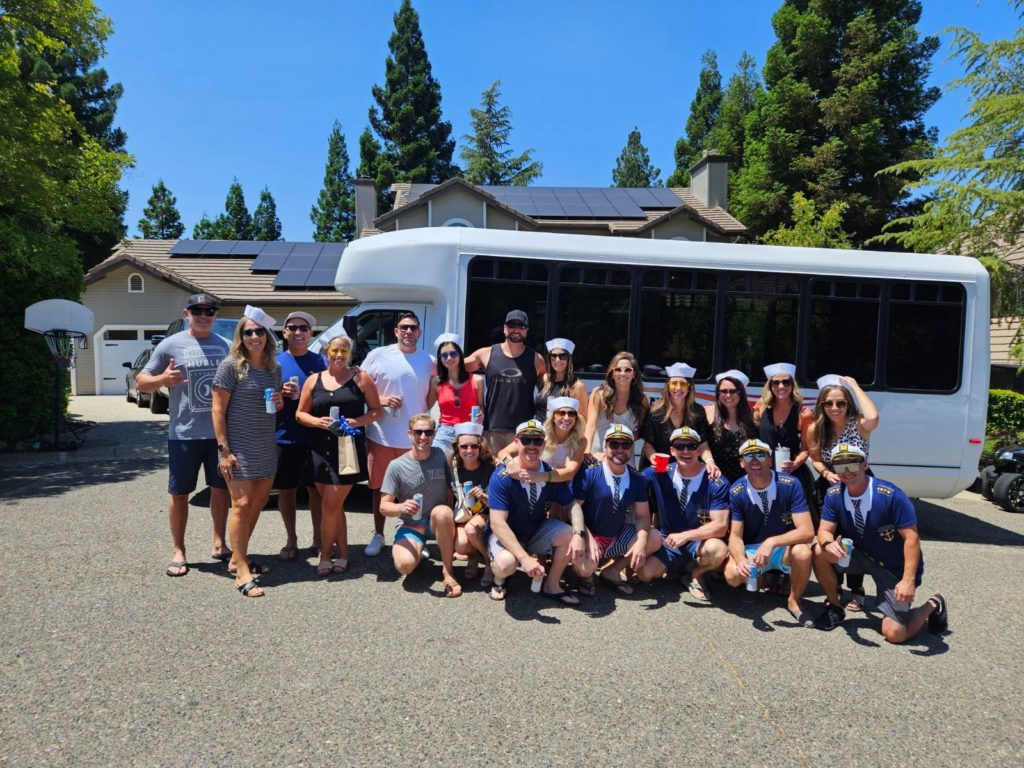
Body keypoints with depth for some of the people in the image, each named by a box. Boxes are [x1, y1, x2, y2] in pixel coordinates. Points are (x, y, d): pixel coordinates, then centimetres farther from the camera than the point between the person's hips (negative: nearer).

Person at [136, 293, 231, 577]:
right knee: (179, 493, 6)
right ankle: (178, 552, 18)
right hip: (184, 434, -3)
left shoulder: (224, 345, 7)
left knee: (221, 489, 12)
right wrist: (162, 379, -22)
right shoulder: (171, 345, -3)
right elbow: (141, 382, -1)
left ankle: (219, 543, 27)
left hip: (220, 433, 3)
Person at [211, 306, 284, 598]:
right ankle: (242, 572, -3)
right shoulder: (231, 366, -9)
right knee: (242, 505, -7)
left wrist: (280, 403, -3)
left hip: (267, 448, 7)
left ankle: (238, 557, 27)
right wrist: (224, 449, -15)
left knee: (259, 502, 11)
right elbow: (218, 410, -11)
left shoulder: (274, 368, 9)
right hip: (239, 448, -6)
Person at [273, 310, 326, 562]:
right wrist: (280, 394, -13)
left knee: (317, 489, 7)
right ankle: (291, 541, 24)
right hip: (283, 437, 1)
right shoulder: (275, 361, 4)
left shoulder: (319, 362, 3)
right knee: (286, 490, 9)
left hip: (315, 437, 0)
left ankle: (318, 539, 22)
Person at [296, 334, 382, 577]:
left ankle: (325, 555, 10)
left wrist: (358, 422, -15)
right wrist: (317, 421, -8)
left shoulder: (361, 378, 2)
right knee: (334, 506, 10)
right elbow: (300, 414, 12)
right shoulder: (313, 380, 10)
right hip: (320, 449, 4)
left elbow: (377, 410, 3)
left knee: (331, 505, -6)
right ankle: (343, 554, 23)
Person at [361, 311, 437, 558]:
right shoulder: (378, 355, -3)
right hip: (381, 436, -1)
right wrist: (381, 400, -15)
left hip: (415, 438, 1)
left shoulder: (428, 361, 5)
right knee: (379, 487, 11)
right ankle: (378, 535, 26)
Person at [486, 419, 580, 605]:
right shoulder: (502, 476, -23)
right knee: (506, 564, -34)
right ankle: (498, 580, 6)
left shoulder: (551, 474, -10)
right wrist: (524, 558, -38)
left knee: (569, 535, -21)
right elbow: (497, 522, -28)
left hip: (537, 530, 4)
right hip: (506, 534, -4)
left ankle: (551, 586, 3)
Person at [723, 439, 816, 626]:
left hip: (784, 548, -2)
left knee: (802, 552, -36)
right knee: (733, 575, -28)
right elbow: (735, 536, -12)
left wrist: (772, 542, -36)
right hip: (752, 549, 2)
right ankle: (766, 577, 11)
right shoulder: (736, 492, -13)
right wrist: (741, 560, -34)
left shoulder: (790, 484, -18)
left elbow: (807, 531, -23)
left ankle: (794, 601, -5)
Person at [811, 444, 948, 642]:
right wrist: (829, 544, -36)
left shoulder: (891, 495, -26)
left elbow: (911, 538, -24)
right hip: (862, 555, 5)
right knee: (820, 552, -20)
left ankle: (932, 605, 19)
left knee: (895, 634, -11)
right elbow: (825, 530, -10)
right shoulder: (834, 494, -10)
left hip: (896, 567, -4)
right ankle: (834, 606, 2)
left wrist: (909, 580, -32)